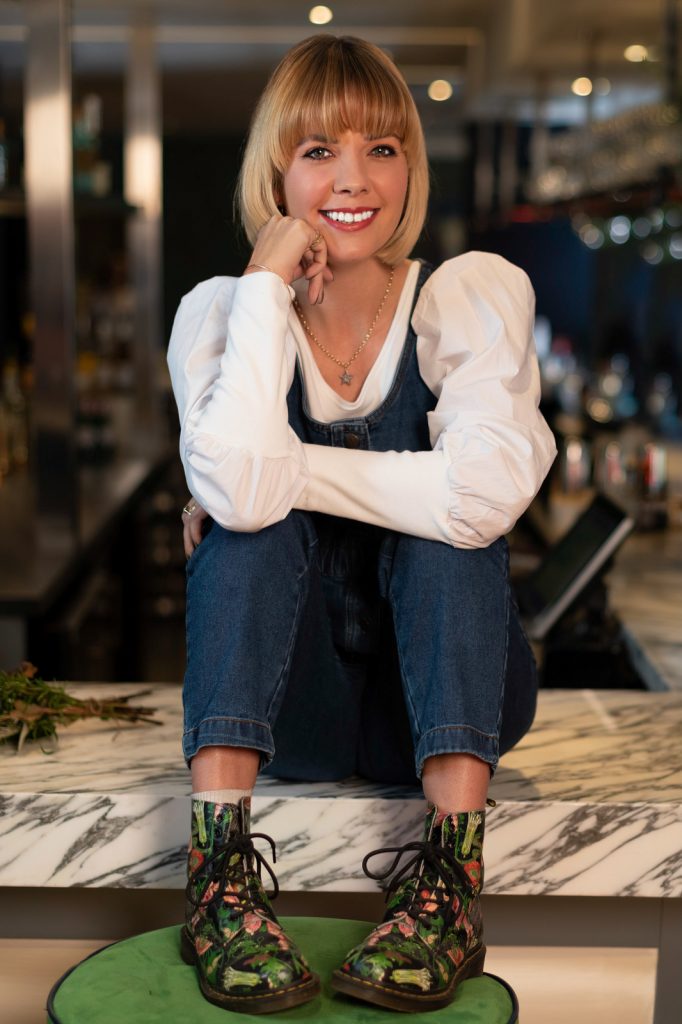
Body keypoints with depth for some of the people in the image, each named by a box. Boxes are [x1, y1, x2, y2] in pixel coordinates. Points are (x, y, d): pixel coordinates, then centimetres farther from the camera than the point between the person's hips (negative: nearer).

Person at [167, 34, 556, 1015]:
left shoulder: (476, 294, -10)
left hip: (446, 694, 0)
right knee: (251, 518, -25)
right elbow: (243, 489, -31)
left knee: (452, 518, -27)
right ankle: (219, 865, -32)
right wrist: (269, 284, -23)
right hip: (287, 708, 1)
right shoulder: (220, 312, -8)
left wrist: (290, 469, -24)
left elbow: (484, 494, -31)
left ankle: (450, 881, -34)